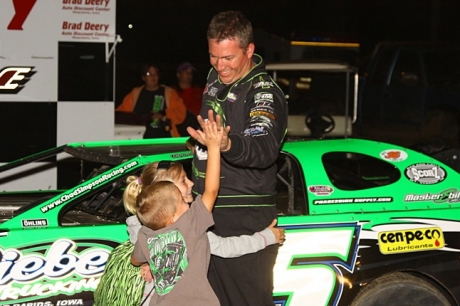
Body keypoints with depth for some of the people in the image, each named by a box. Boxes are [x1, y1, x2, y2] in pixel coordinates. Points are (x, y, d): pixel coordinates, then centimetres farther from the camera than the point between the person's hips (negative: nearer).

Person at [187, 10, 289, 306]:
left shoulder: (264, 93, -18)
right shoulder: (215, 78, 7)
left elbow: (264, 148, -39)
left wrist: (227, 144, -58)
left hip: (246, 220, -8)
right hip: (209, 214, 8)